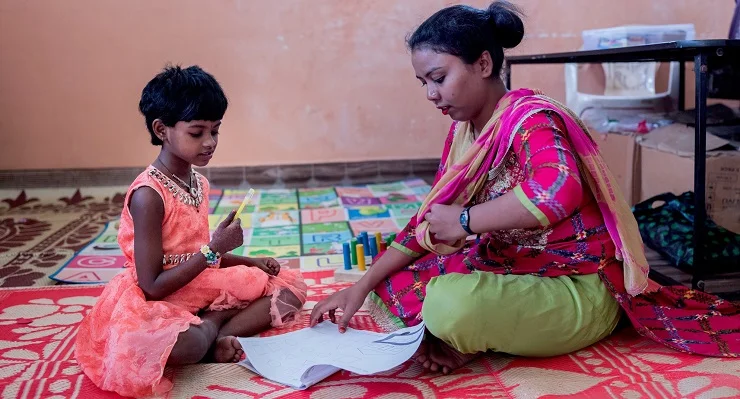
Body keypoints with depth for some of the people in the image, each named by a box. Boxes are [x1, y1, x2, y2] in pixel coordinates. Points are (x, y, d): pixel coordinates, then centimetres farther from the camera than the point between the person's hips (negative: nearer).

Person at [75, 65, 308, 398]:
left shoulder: (199, 183, 5)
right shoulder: (148, 195, -20)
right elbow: (153, 286, -21)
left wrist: (248, 263, 4)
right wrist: (215, 249, -23)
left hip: (202, 288, 9)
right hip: (159, 303, -8)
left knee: (290, 286, 5)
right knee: (187, 344, -42)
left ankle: (217, 336, -13)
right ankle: (216, 322, -5)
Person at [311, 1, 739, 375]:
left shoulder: (531, 118, -20)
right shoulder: (463, 130, 6)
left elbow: (559, 190, -44)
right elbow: (430, 222, 9)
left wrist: (465, 221, -30)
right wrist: (362, 287, 0)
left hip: (580, 290, -8)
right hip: (513, 270, 8)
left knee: (451, 304, -34)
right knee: (391, 286, 0)